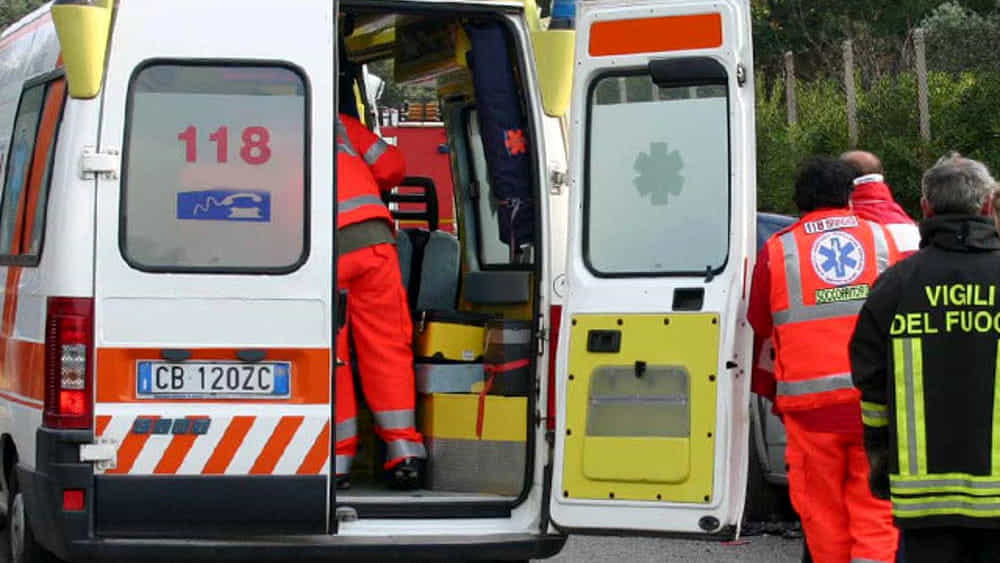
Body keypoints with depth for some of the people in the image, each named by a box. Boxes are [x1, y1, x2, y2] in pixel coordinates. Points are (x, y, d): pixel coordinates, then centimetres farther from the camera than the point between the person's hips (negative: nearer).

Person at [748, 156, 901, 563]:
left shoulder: (778, 250, 5)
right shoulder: (884, 239, 10)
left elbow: (758, 327, 13)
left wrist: (767, 389, 28)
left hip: (812, 405, -1)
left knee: (824, 515, 7)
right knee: (876, 513, 2)